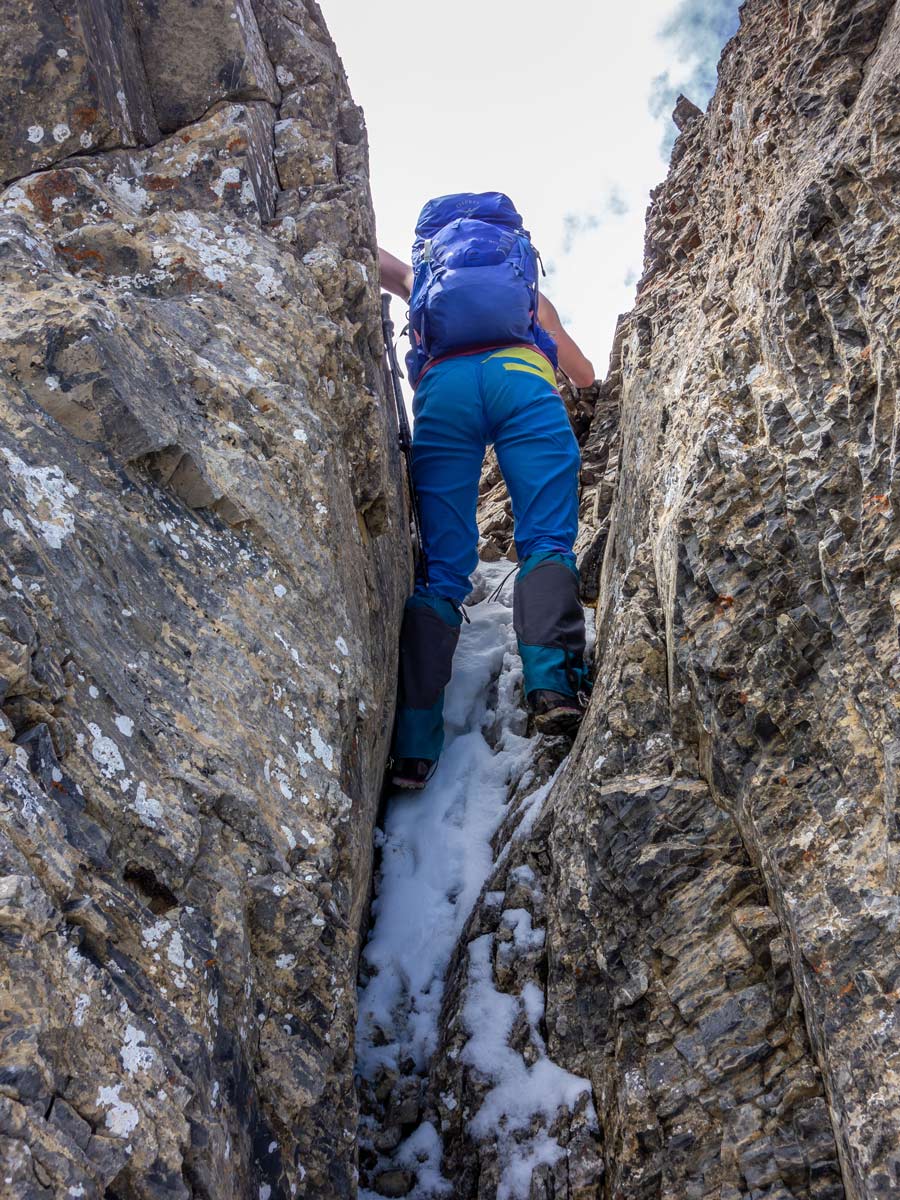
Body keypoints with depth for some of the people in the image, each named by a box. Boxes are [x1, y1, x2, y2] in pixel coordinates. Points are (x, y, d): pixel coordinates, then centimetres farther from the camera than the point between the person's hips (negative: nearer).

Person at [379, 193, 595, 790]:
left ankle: (414, 745, -15)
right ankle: (552, 682, -33)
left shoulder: (420, 279, 39)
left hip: (441, 385, 0)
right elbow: (585, 375, 44)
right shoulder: (531, 293, 39)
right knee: (547, 541, -5)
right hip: (520, 376, 0)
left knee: (441, 568, -3)